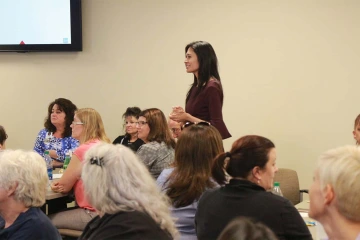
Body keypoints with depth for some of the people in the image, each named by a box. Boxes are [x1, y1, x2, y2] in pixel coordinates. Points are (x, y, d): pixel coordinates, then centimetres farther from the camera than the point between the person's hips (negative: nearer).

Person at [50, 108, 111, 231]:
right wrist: (60, 183, 0)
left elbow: (64, 187, -8)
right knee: (57, 212, 23)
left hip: (93, 214, -9)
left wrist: (56, 184, 13)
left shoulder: (83, 150, -19)